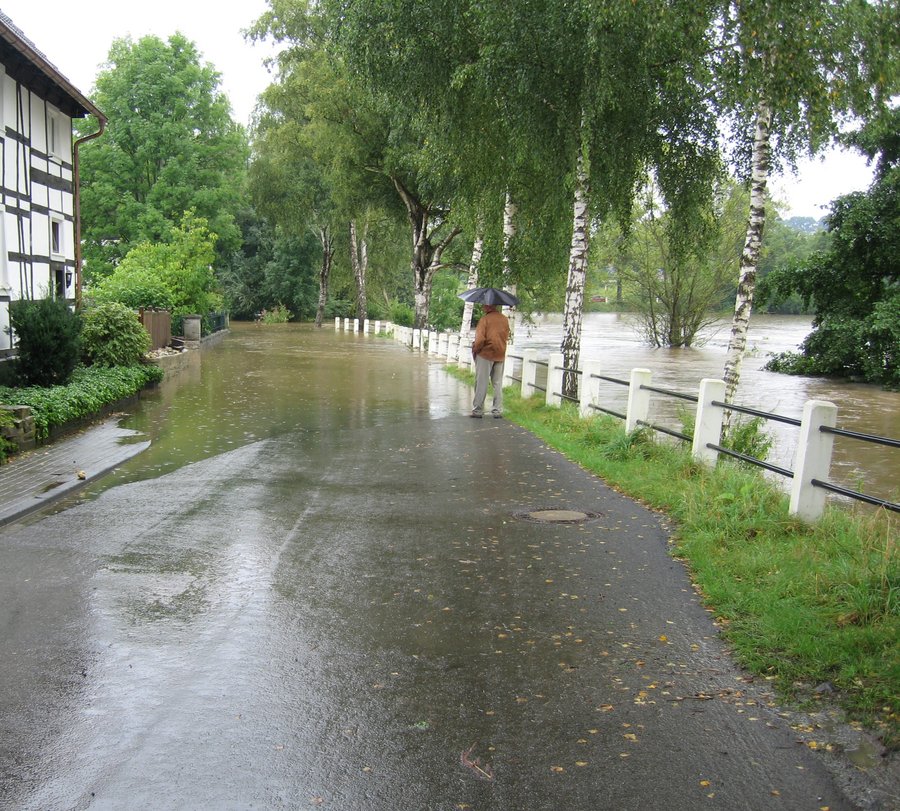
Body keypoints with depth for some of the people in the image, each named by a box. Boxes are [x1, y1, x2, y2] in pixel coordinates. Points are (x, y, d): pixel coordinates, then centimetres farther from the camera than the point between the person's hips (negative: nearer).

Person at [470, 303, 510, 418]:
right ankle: (498, 410, 12)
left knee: (481, 383, 2)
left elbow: (480, 339, -18)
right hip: (500, 355, 5)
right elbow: (506, 337, 8)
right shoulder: (505, 319, 3)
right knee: (498, 384, 11)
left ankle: (478, 410, 3)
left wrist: (475, 349, -3)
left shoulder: (485, 318, -13)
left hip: (485, 354, -5)